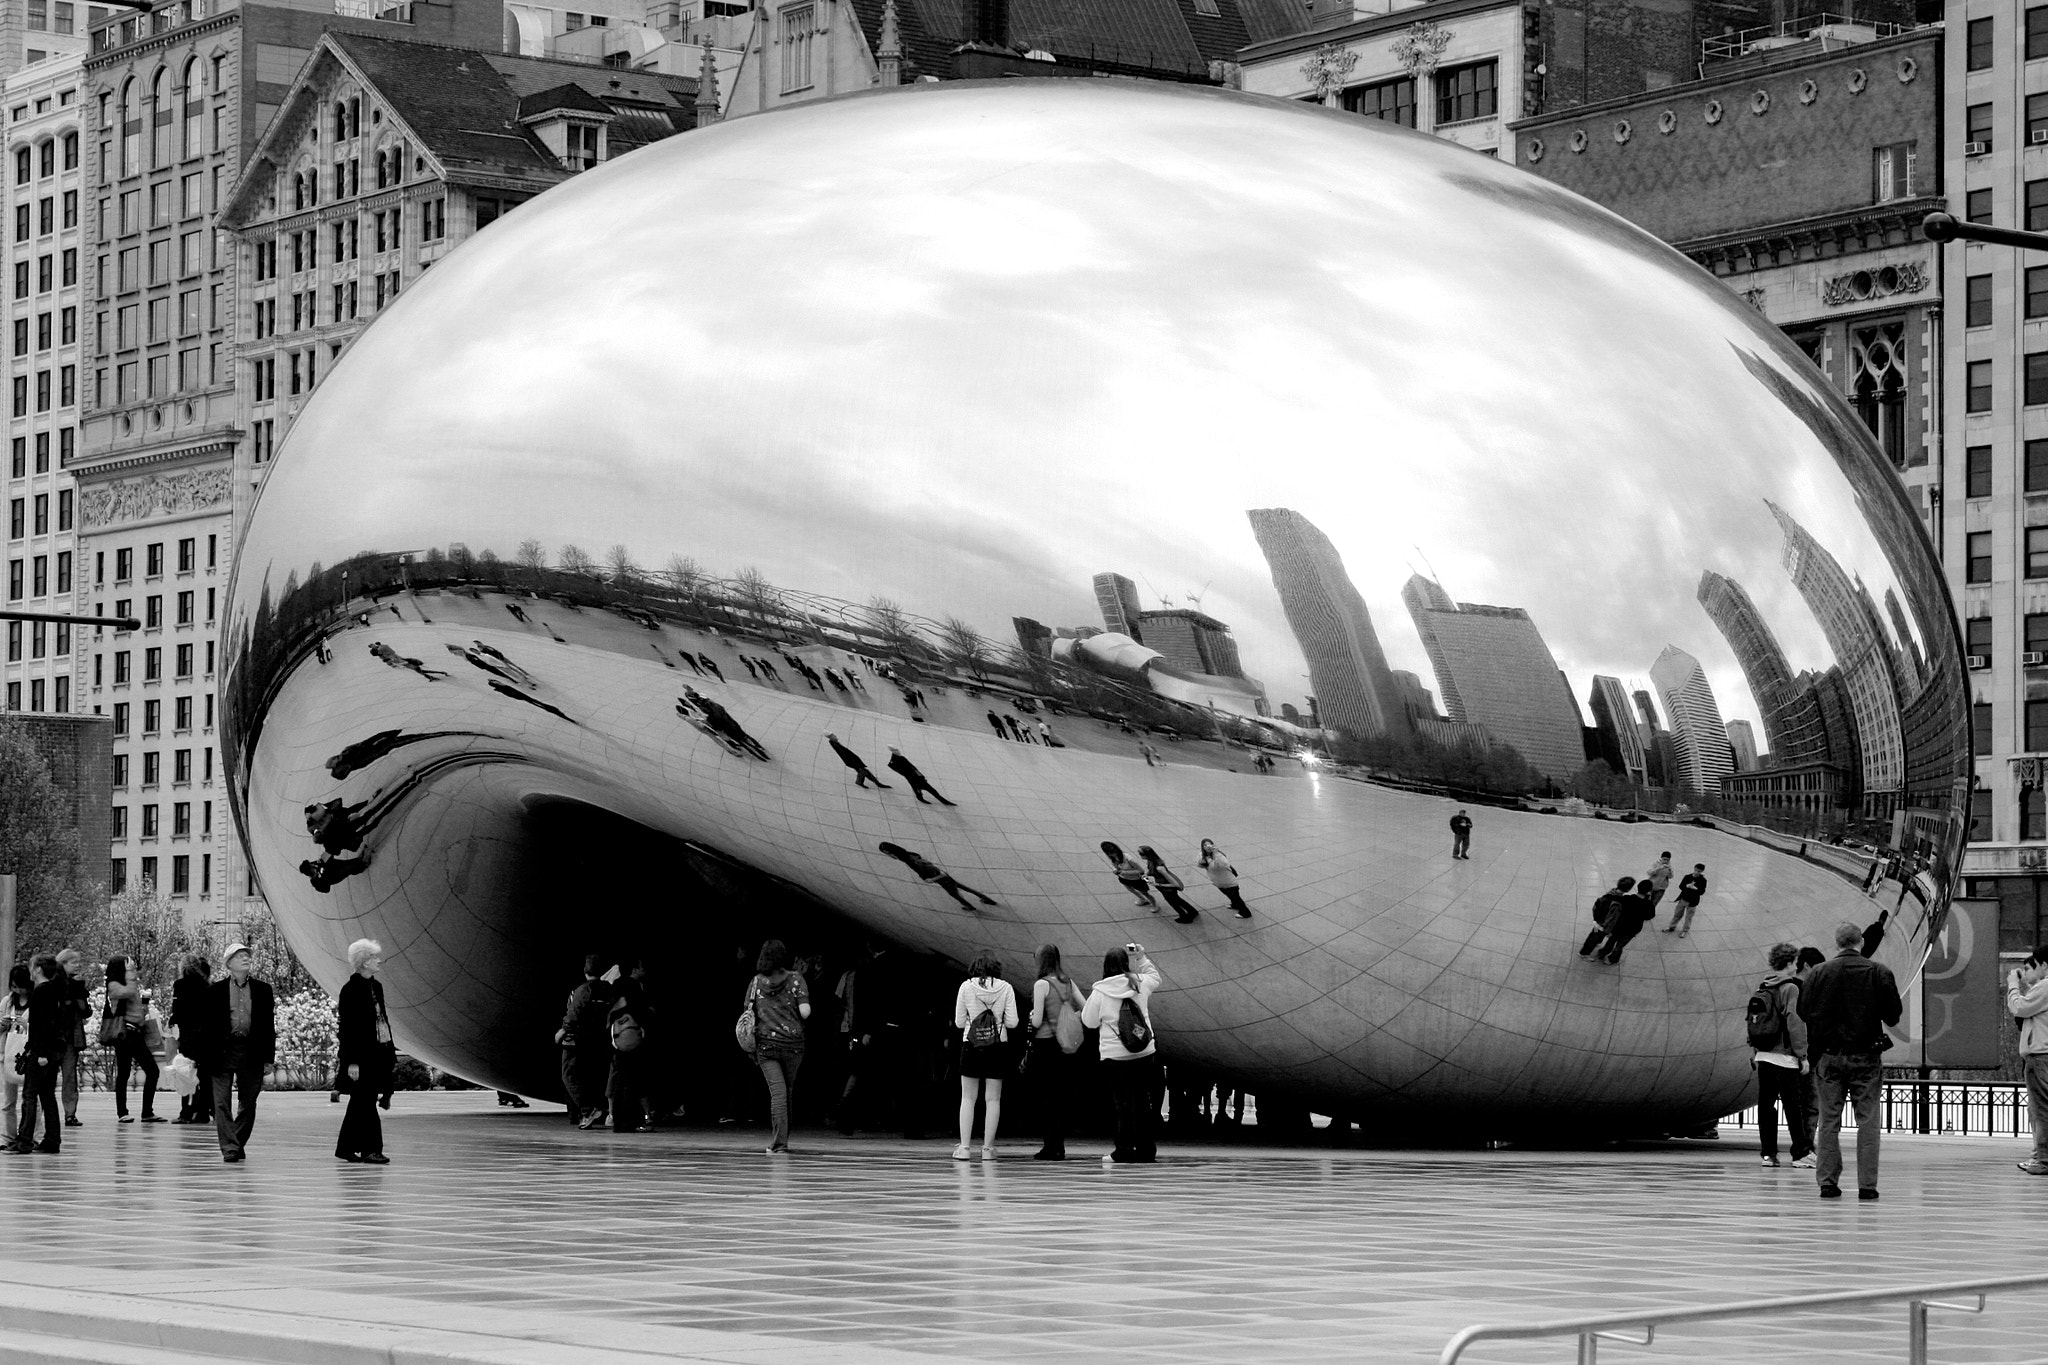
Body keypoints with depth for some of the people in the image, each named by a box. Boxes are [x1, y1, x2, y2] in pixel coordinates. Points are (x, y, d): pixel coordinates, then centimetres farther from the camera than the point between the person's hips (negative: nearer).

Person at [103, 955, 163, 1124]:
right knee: (123, 1073, -3)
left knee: (152, 1070, 2)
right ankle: (121, 1113, 3)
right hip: (124, 1032, -8)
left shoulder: (130, 985, 20)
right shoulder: (114, 986, -3)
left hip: (136, 1033, 8)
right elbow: (127, 992, -24)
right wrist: (135, 983, -5)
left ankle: (147, 1113, 5)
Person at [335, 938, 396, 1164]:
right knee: (366, 1103, -8)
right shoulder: (351, 989, -11)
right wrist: (352, 1061, -18)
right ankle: (370, 1150, -5)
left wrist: (390, 1052, 15)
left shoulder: (376, 986, 13)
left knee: (360, 1103, 12)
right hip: (360, 1056, -8)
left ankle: (345, 1149, 18)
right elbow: (347, 1027, -14)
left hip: (377, 1055, 8)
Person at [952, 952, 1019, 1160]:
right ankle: (988, 1148, 5)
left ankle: (964, 1147, 0)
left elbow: (959, 1022, -1)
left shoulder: (966, 987, -4)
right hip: (998, 1046, 0)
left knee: (967, 1098, 6)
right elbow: (1012, 1022, -5)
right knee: (994, 1099, 7)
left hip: (971, 1045, 0)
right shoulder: (1005, 988, -4)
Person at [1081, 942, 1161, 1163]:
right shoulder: (1139, 984, 0)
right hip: (1144, 1053, 2)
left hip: (1114, 1056, -2)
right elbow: (1155, 976, 23)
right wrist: (1141, 958, 23)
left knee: (1123, 1103, 1)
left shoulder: (1099, 992, -6)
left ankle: (1125, 1149, -3)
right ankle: (1145, 1149, 11)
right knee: (1143, 1102, 8)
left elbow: (1089, 1021, 5)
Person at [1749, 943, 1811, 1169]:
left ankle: (1768, 1153, 7)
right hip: (1785, 1057, -6)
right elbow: (1796, 1023, -14)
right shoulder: (1790, 988, -10)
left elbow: (1752, 1021, 12)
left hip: (1763, 1056, 6)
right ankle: (1801, 1153, 2)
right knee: (1794, 1106, 0)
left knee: (1766, 1104, 7)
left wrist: (1753, 1049, 17)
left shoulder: (1761, 988, 10)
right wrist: (1803, 1055, -11)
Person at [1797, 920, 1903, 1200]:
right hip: (1867, 1054, -1)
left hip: (1830, 1055, 1)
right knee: (1868, 1122, 3)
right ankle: (1867, 1185, 0)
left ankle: (1828, 1182, 7)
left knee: (1829, 1122, 7)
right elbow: (1894, 1014, -2)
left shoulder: (1819, 973, -2)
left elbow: (1804, 1012, 0)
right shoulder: (1879, 972, -5)